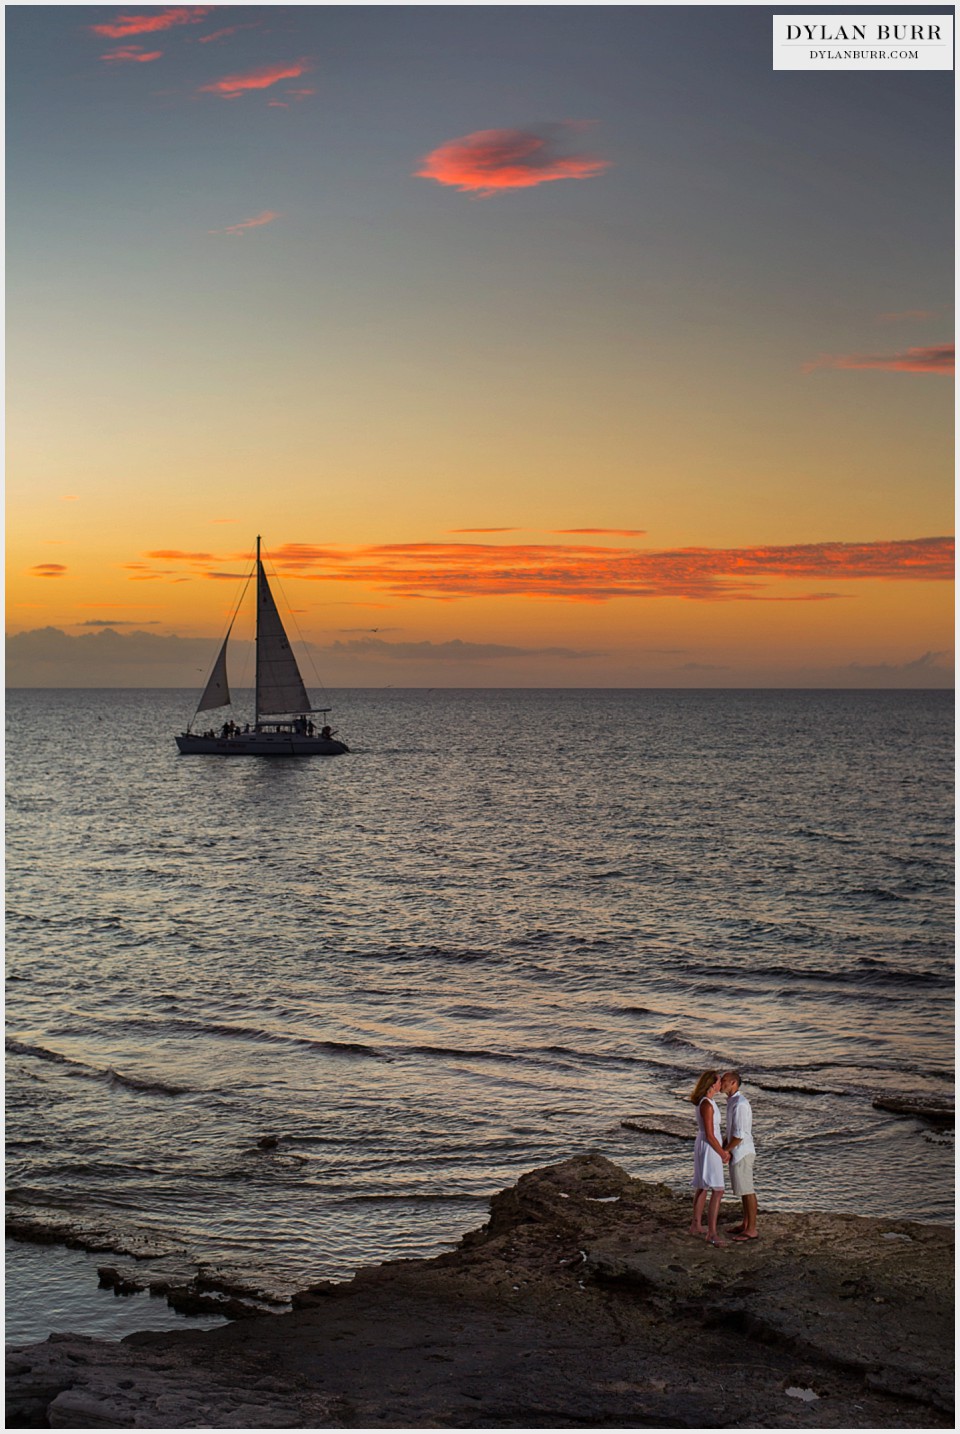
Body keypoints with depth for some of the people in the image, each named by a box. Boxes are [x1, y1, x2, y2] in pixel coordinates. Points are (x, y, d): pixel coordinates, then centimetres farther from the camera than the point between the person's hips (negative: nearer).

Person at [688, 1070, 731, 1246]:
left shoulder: (704, 1102, 8)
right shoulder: (707, 1105, -23)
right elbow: (710, 1135, -22)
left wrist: (723, 1150, 14)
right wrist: (723, 1154, -11)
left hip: (703, 1146, 10)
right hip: (709, 1149, -10)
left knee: (702, 1187, 20)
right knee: (717, 1190, -11)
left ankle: (696, 1225, 32)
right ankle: (712, 1233, -13)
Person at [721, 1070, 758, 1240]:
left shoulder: (740, 1103, -22)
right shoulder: (732, 1101, 11)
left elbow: (739, 1134, -24)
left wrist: (725, 1150, -14)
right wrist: (722, 1146, 10)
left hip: (742, 1152, -10)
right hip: (737, 1152, 10)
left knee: (747, 1191, -4)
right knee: (743, 1189, 17)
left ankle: (751, 1230, 1)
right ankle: (745, 1224, 27)